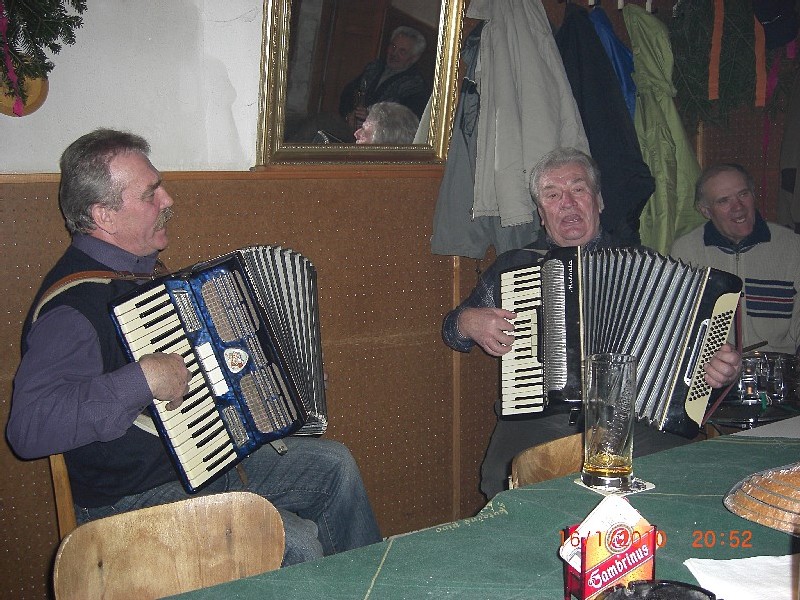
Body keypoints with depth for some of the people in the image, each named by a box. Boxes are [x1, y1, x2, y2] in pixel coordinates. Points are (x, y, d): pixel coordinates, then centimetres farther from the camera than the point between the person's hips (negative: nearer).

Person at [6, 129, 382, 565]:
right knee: (296, 545, -23)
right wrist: (142, 380, -37)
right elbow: (28, 426, -37)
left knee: (335, 463, 11)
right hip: (137, 502, -10)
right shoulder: (71, 305, -24)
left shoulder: (142, 269, 8)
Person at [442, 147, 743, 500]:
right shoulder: (511, 267, 15)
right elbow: (452, 329, 22)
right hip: (535, 419, 0)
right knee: (506, 481, -29)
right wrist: (469, 322, 0)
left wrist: (722, 367, -7)